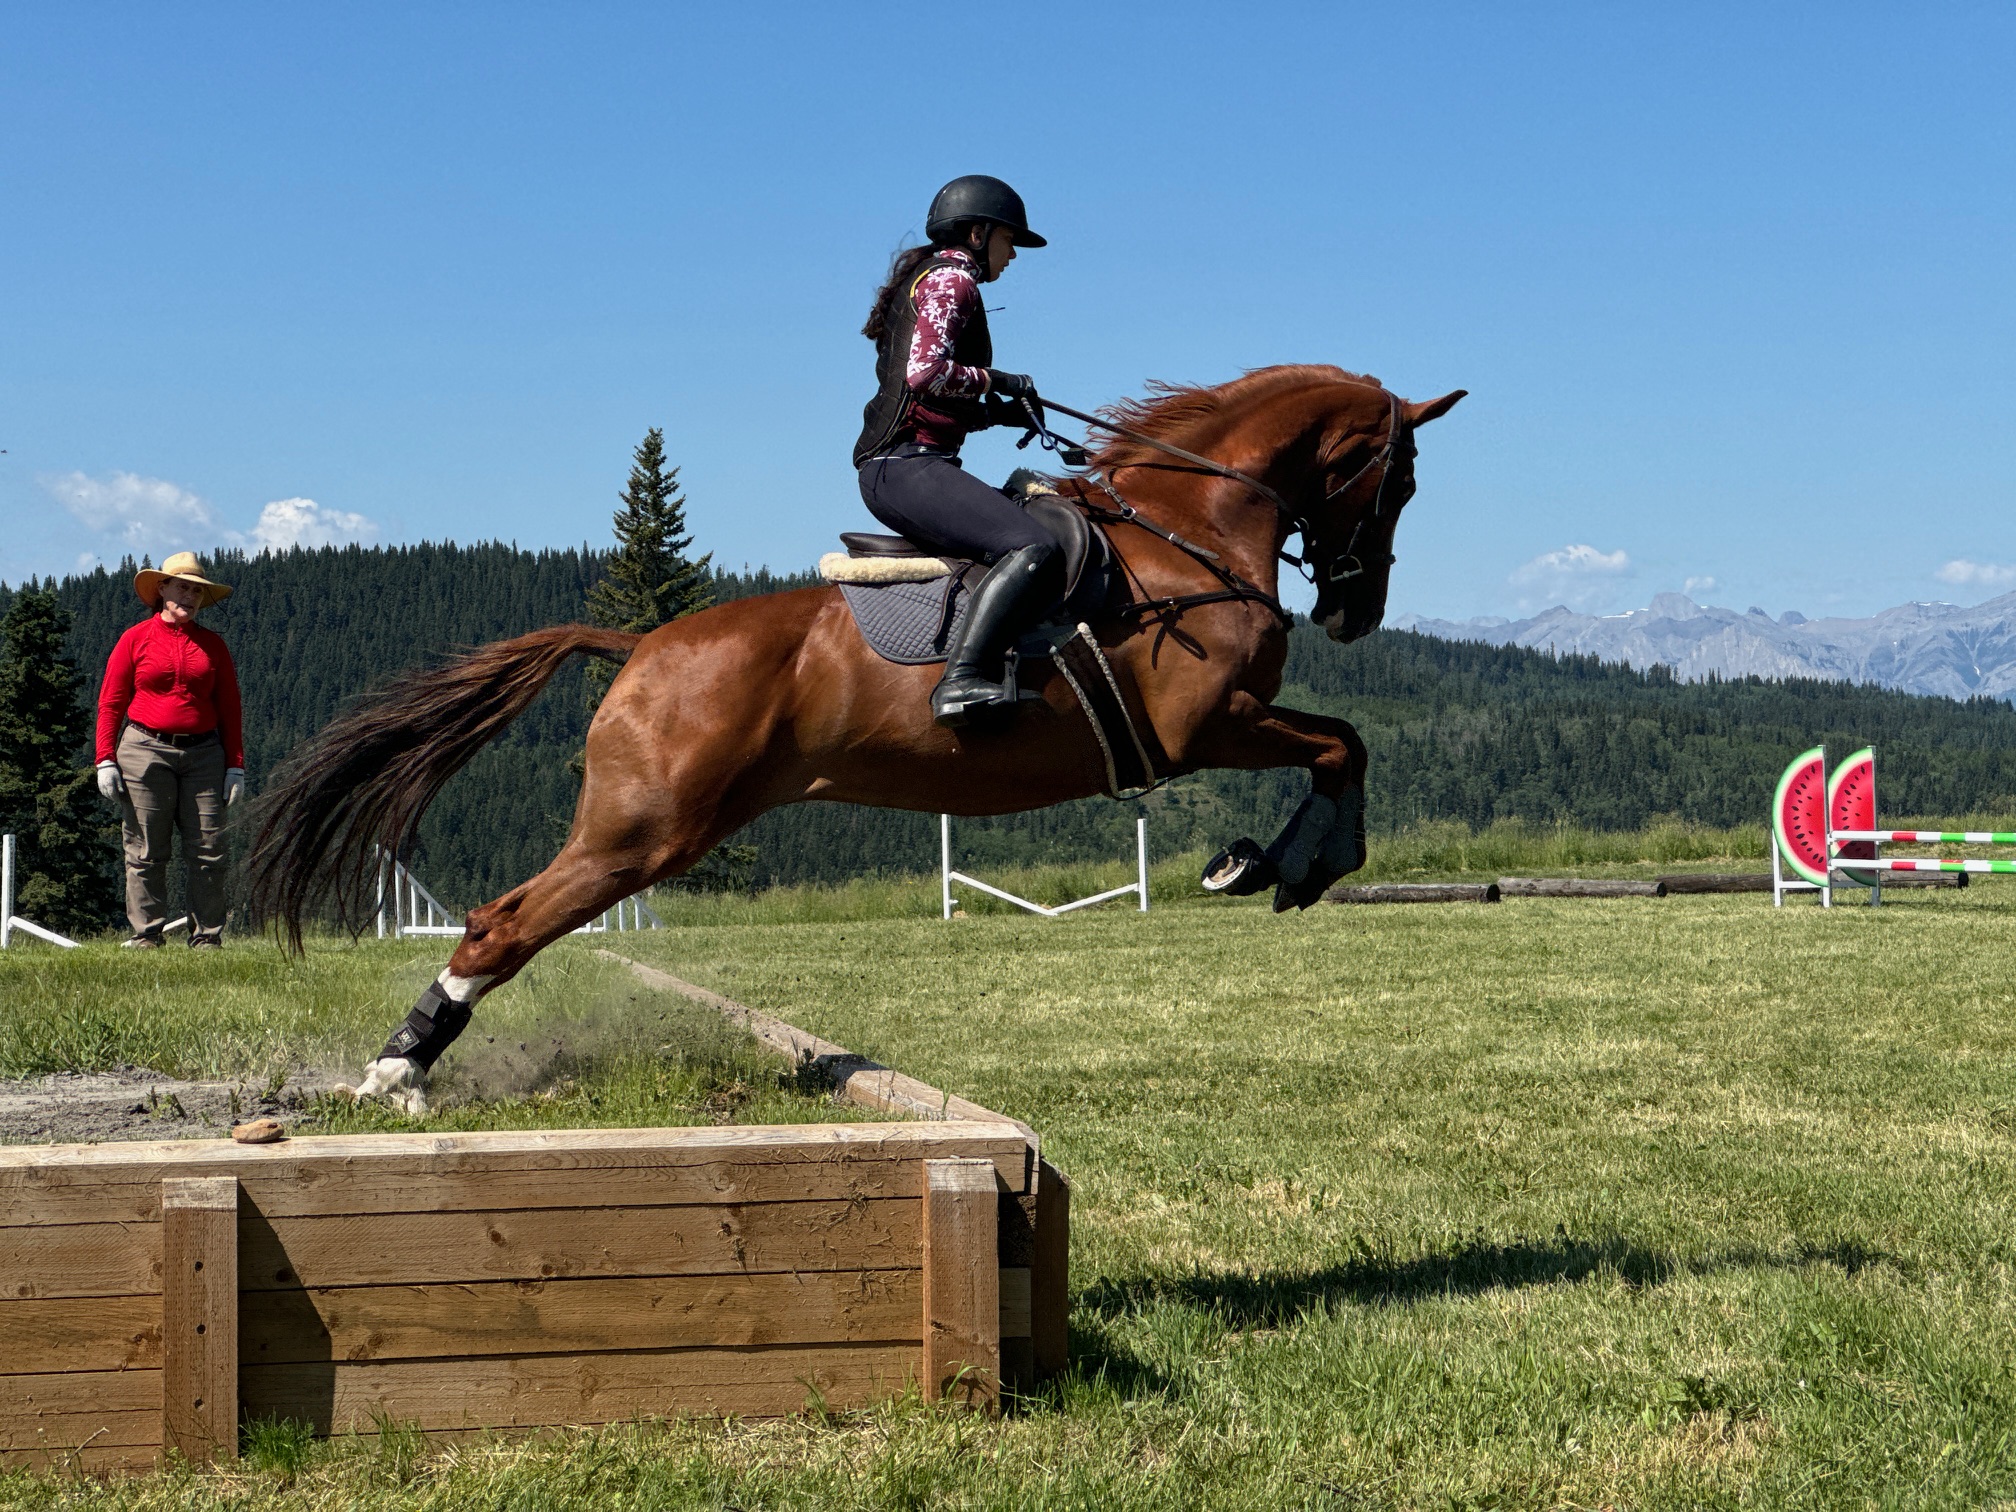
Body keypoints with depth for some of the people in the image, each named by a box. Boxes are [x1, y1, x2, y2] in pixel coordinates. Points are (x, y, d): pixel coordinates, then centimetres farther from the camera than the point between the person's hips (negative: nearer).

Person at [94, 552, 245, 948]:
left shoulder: (212, 644, 11)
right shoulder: (136, 639, 4)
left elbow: (229, 708, 12)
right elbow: (110, 702, 4)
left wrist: (235, 764, 5)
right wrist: (106, 760, -3)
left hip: (203, 753, 2)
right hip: (146, 751, -2)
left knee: (208, 850, -2)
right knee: (145, 852, -1)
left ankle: (207, 936, 3)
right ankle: (145, 934, 5)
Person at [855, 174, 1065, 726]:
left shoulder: (929, 280, 27)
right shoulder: (951, 279, -4)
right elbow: (925, 373, -21)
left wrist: (999, 411, 12)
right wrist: (997, 382, -7)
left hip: (893, 470, 11)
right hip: (907, 467, -11)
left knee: (1048, 517, 17)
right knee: (1034, 548, -27)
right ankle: (962, 679, -37)